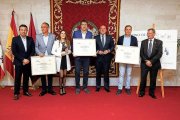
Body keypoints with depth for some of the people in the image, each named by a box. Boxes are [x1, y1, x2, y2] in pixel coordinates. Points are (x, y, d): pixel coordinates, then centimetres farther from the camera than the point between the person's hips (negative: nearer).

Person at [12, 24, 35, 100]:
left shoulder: (30, 39, 6)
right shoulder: (15, 39, -2)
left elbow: (33, 51, 4)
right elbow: (14, 52, -7)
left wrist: (28, 59, -9)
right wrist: (23, 59, -14)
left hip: (28, 62, 3)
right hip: (18, 62, -3)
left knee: (26, 78, 10)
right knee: (17, 78, 2)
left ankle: (25, 91, 23)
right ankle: (16, 93, 12)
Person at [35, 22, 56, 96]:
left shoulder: (53, 36, 4)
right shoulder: (38, 36, 5)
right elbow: (36, 47, 4)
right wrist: (39, 53, -13)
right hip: (41, 58, 1)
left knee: (50, 74, 6)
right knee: (42, 74, 6)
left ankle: (50, 89, 18)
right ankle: (44, 89, 18)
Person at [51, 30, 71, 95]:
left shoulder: (68, 42, 8)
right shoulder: (56, 42, -4)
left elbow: (70, 51, 13)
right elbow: (53, 51, -7)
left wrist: (68, 51, -9)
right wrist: (60, 54, -16)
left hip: (66, 59, 4)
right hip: (59, 60, -4)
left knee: (64, 75, 10)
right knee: (61, 76, -4)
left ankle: (64, 88, 21)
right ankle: (60, 89, 13)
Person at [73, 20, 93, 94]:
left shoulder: (90, 34, 8)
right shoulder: (75, 33, 3)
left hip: (86, 56, 2)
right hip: (78, 55, -1)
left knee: (86, 72, 7)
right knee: (77, 72, 1)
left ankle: (85, 87, 20)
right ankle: (77, 87, 13)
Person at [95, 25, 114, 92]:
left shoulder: (109, 37, 8)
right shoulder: (96, 38, 6)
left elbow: (113, 46, 5)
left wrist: (108, 50, -11)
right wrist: (97, 51, -13)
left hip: (107, 57, 0)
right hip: (98, 57, 0)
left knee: (106, 72, 3)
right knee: (98, 72, 6)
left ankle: (106, 87, 15)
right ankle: (98, 86, 18)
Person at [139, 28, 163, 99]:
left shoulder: (159, 42, 0)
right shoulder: (143, 42, 7)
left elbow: (159, 54, -8)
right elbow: (141, 53, 3)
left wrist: (151, 61, -15)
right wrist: (146, 61, -11)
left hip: (154, 63, -1)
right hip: (144, 63, 1)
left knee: (153, 79, 7)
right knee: (143, 78, 0)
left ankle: (152, 93, 22)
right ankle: (142, 92, 15)